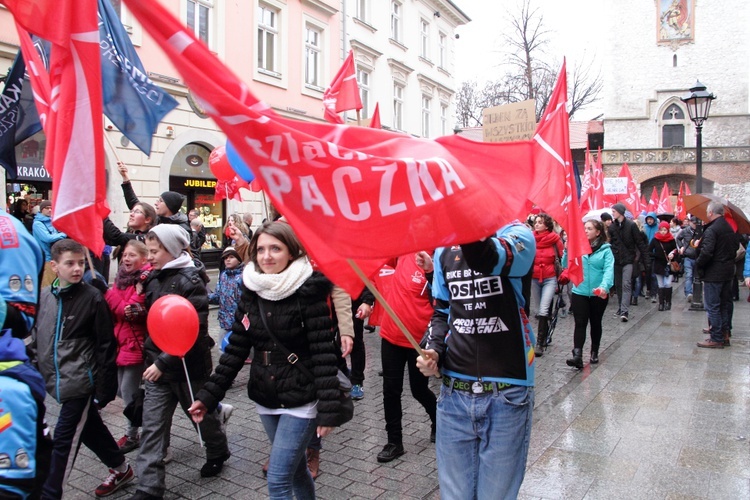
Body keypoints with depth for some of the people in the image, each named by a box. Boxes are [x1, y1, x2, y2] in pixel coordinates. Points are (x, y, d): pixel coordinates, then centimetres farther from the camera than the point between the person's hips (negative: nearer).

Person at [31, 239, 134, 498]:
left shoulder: (93, 297, -12)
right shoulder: (44, 297, 3)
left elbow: (106, 346, -10)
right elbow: (37, 338, 14)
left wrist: (104, 388, -10)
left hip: (81, 381, -6)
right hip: (57, 381, 6)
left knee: (63, 440, -1)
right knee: (90, 430, 20)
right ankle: (121, 469, 39)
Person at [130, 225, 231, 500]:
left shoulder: (190, 281, -17)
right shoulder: (154, 278, 5)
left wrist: (164, 362, -24)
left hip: (188, 366, -6)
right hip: (157, 364, 6)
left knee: (203, 414, 16)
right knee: (151, 428, 4)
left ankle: (218, 453, 42)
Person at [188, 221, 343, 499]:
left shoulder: (309, 290, -15)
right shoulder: (251, 291, 1)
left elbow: (323, 352, -17)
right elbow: (236, 348, 5)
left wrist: (328, 408, -20)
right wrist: (209, 395, 2)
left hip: (301, 400, -5)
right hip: (265, 398, 6)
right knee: (295, 468, 21)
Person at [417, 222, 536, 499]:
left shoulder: (517, 235, -6)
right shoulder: (444, 250, 8)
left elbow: (488, 258, -30)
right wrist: (433, 351, -1)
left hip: (507, 394, -4)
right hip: (454, 392, 4)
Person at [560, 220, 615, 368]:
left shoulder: (605, 249, -4)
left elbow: (609, 269, -16)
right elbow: (567, 265, 1)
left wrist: (604, 286, -32)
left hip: (598, 294, -1)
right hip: (579, 292, 1)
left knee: (595, 323, 15)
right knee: (580, 323, -7)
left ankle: (594, 353, 32)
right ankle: (577, 356, -14)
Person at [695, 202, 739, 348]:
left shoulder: (711, 230, -19)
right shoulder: (730, 229, 10)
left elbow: (706, 252, -26)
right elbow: (736, 246, 18)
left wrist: (698, 265, -12)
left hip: (714, 274, -9)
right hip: (728, 271, 9)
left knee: (712, 306, -3)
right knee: (726, 304, 17)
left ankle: (716, 339, 0)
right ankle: (725, 334, 26)